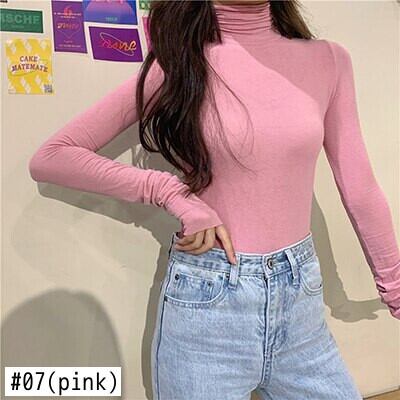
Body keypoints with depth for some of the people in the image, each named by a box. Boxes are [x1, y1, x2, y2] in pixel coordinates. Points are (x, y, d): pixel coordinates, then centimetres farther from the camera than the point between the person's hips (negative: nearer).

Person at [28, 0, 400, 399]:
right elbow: (50, 157, -6)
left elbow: (359, 189, 7)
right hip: (206, 299, -2)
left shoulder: (328, 59, 1)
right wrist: (173, 193, -16)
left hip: (301, 295, 3)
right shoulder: (177, 61, -6)